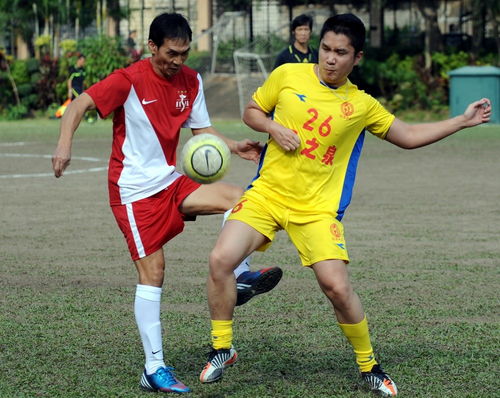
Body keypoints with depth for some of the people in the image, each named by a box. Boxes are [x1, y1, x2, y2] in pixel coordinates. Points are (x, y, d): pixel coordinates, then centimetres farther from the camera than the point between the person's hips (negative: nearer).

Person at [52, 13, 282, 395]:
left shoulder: (192, 81, 4)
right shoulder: (130, 80, -14)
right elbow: (80, 104, -18)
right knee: (152, 272, -9)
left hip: (170, 182, 6)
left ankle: (238, 275, 2)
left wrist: (235, 146, -5)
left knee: (238, 197, -13)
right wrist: (65, 143, -35)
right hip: (135, 189, -6)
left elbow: (202, 128, 12)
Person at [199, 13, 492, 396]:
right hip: (266, 193, 1)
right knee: (221, 260, -18)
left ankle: (369, 366, 11)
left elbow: (408, 136, 15)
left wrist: (462, 121, 10)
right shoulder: (287, 75, 1)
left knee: (338, 287, -14)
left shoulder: (362, 105, 3)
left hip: (316, 209, -1)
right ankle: (222, 348, 4)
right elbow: (251, 111, 13)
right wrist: (273, 128, -8)